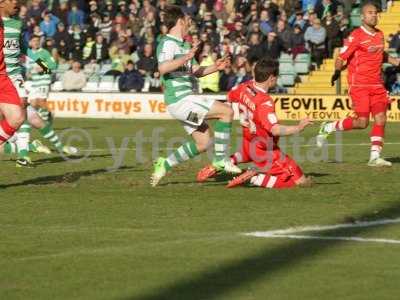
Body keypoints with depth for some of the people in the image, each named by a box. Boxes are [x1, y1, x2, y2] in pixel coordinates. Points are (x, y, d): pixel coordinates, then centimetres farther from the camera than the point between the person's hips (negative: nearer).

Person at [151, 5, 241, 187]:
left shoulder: (183, 45, 21)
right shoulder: (168, 43, -11)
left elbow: (196, 71, 24)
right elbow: (162, 68, -27)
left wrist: (215, 67, 8)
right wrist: (185, 58, -36)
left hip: (186, 99, 10)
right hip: (179, 98, -10)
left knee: (202, 143, 10)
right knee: (227, 111, -15)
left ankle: (165, 165, 16)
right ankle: (220, 159, -10)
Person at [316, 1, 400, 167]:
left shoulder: (379, 35, 11)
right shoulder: (356, 36, -10)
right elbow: (342, 57, -11)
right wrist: (337, 71, -25)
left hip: (377, 84, 6)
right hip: (359, 84, -6)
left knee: (381, 119, -3)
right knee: (362, 122, -10)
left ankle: (375, 157, 2)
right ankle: (327, 128, 10)